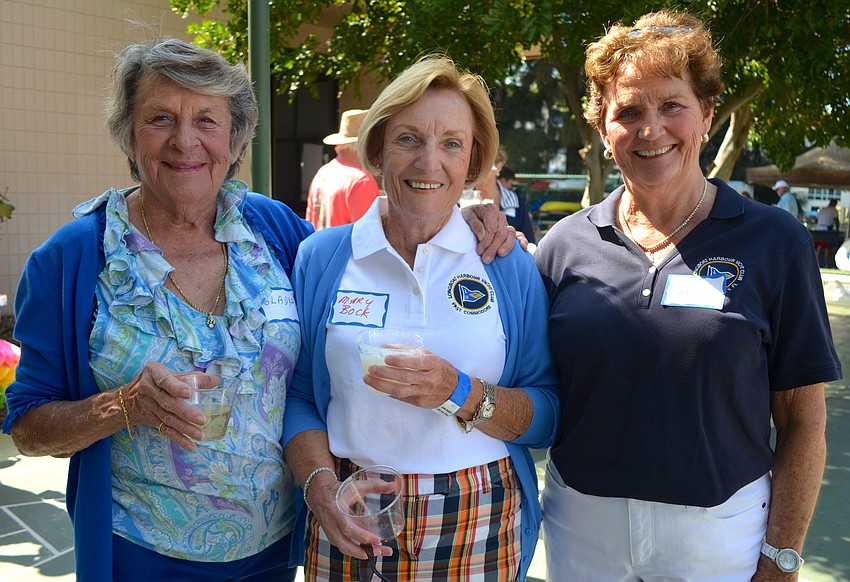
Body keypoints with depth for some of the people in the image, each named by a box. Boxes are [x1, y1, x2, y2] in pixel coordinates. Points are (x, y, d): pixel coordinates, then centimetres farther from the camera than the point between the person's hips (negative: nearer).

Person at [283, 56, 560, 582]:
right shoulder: (321, 258, 0)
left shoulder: (512, 267, -2)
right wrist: (321, 486, -14)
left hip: (479, 529, 0)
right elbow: (297, 396, 2)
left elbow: (547, 416, -4)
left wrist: (459, 393, -20)